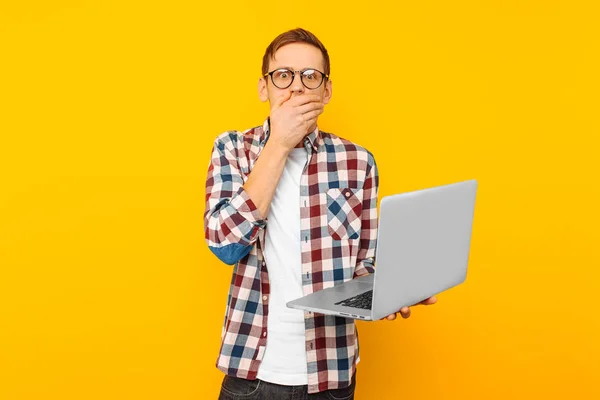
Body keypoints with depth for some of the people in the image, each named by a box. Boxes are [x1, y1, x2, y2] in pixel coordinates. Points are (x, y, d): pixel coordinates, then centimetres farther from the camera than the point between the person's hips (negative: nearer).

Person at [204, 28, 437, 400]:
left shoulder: (357, 161, -1)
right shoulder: (232, 148, -1)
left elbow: (366, 263, 5)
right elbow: (226, 245, -15)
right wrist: (278, 145, -15)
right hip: (252, 369, 0)